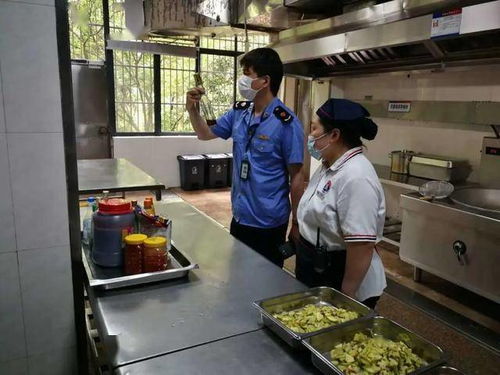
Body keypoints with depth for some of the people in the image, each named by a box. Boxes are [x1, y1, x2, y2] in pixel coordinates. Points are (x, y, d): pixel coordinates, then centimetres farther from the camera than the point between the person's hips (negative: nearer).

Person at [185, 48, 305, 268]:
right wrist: (192, 110, -3)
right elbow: (206, 134, 16)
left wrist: (296, 224, -10)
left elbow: (296, 176, -14)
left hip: (269, 223, -6)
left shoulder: (286, 123, -17)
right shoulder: (239, 112, 1)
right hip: (239, 217, 6)